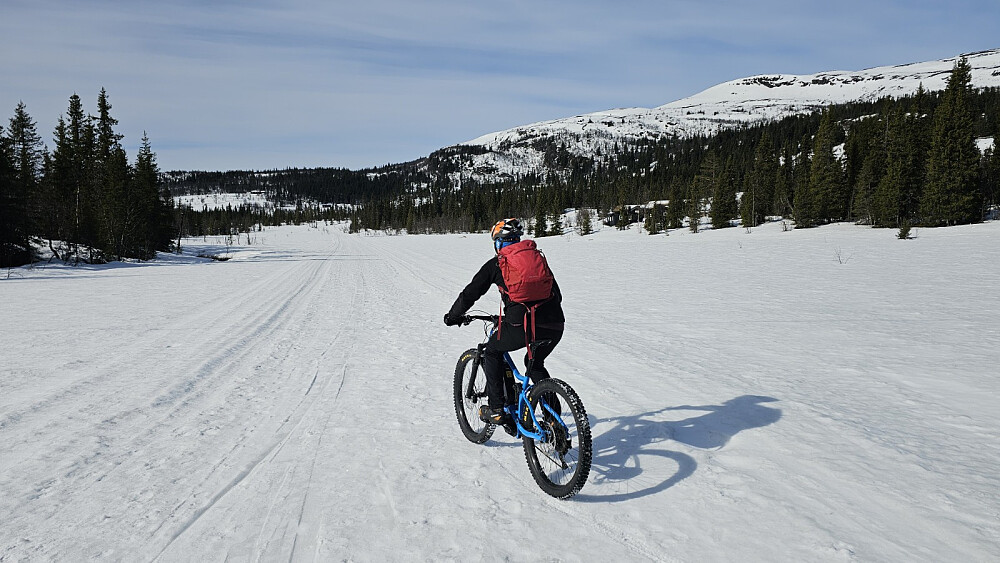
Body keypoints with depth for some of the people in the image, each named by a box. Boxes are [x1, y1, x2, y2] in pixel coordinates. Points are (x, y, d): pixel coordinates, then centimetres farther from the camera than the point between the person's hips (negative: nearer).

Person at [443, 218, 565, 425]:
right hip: (555, 325, 5)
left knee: (493, 353, 25)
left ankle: (496, 409, 19)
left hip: (522, 326, -5)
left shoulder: (495, 264, 12)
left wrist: (453, 316, 32)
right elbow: (556, 293, 28)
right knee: (534, 364, 31)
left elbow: (470, 293, 16)